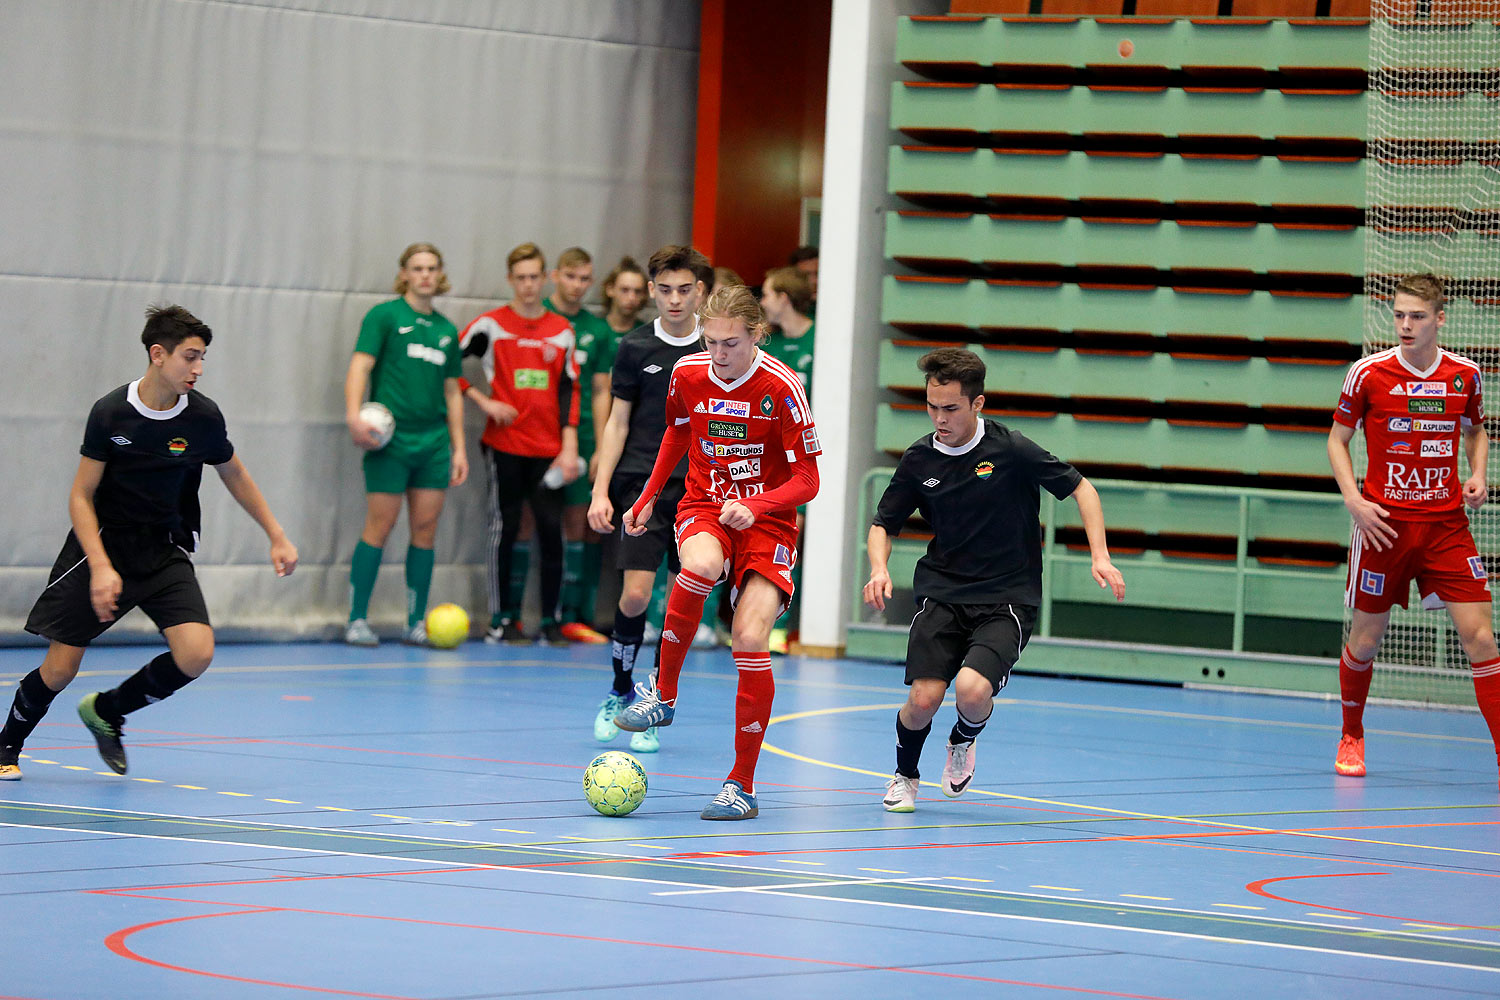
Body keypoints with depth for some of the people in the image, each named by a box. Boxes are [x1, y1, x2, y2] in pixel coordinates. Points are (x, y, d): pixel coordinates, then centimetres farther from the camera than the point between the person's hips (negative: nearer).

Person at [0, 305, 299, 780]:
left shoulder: (203, 416, -7)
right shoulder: (110, 413, -14)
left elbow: (234, 476, 13)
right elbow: (81, 497, -8)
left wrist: (277, 537, 13)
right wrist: (100, 568, -21)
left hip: (167, 553, 2)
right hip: (103, 545, -2)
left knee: (196, 654, -19)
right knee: (60, 668, -4)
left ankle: (106, 711, 7)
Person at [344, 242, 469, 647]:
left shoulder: (446, 330, 16)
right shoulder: (385, 316, 0)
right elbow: (360, 366, -9)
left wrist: (459, 447, 15)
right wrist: (354, 416, -24)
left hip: (433, 442, 5)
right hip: (390, 439, -5)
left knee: (426, 529, 3)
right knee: (379, 526, -5)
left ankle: (417, 622, 9)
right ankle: (357, 620, 1)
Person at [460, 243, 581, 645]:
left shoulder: (562, 330, 10)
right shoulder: (491, 325, 1)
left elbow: (569, 391, 8)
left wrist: (569, 448, 1)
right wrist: (485, 402, -5)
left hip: (548, 449, 2)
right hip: (504, 445, -2)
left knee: (551, 529, -4)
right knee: (505, 527, 0)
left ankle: (551, 621, 2)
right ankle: (501, 619, 7)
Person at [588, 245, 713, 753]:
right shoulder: (635, 348, 2)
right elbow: (618, 423, 6)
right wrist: (600, 492, -1)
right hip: (643, 482, -1)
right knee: (636, 594, -11)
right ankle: (620, 692, 13)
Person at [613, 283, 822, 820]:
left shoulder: (781, 387, -15)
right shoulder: (687, 373, -3)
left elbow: (807, 479, -11)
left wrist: (754, 506, -27)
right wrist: (648, 498, 22)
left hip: (767, 521, -2)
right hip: (704, 509, 2)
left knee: (751, 638, -19)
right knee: (701, 564, -36)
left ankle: (741, 785, -8)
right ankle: (663, 694, -17)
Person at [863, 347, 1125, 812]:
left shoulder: (1011, 450, -11)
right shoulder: (919, 459, -1)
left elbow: (1081, 488, 0)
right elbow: (883, 525, 12)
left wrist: (1100, 556, -10)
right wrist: (879, 569, -9)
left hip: (1008, 599, -2)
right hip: (941, 594, 2)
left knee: (972, 689, -26)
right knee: (924, 698, -16)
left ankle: (963, 741, 13)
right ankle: (905, 776, 18)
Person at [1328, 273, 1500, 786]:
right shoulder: (1368, 373, -5)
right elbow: (1338, 439, 5)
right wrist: (1353, 498, -9)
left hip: (1446, 523, 1)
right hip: (1384, 522, -1)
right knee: (1366, 639, 8)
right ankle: (1351, 739, 33)